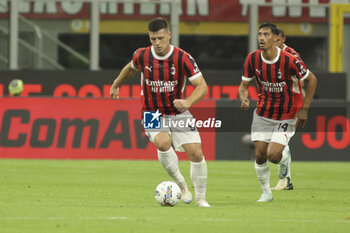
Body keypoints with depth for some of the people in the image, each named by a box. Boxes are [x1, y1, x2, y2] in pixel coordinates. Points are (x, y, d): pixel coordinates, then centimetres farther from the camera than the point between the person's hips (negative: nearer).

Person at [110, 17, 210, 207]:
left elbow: (202, 86, -18)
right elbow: (131, 68, 18)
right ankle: (180, 183, -10)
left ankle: (200, 198, 9)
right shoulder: (142, 56, -8)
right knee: (163, 143, -31)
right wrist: (116, 85, 31)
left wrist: (188, 102, -36)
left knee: (196, 153, -11)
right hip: (153, 115, 0)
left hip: (178, 114, 0)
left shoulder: (182, 58, -16)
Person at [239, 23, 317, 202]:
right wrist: (244, 99, -19)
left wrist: (304, 109, -9)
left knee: (273, 155, -16)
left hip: (287, 116, -4)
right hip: (263, 113, 4)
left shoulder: (289, 60, -20)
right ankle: (266, 192, 19)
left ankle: (284, 158, 22)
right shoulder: (252, 59, -8)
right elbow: (244, 84, 5)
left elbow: (311, 80, -7)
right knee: (260, 155, -3)